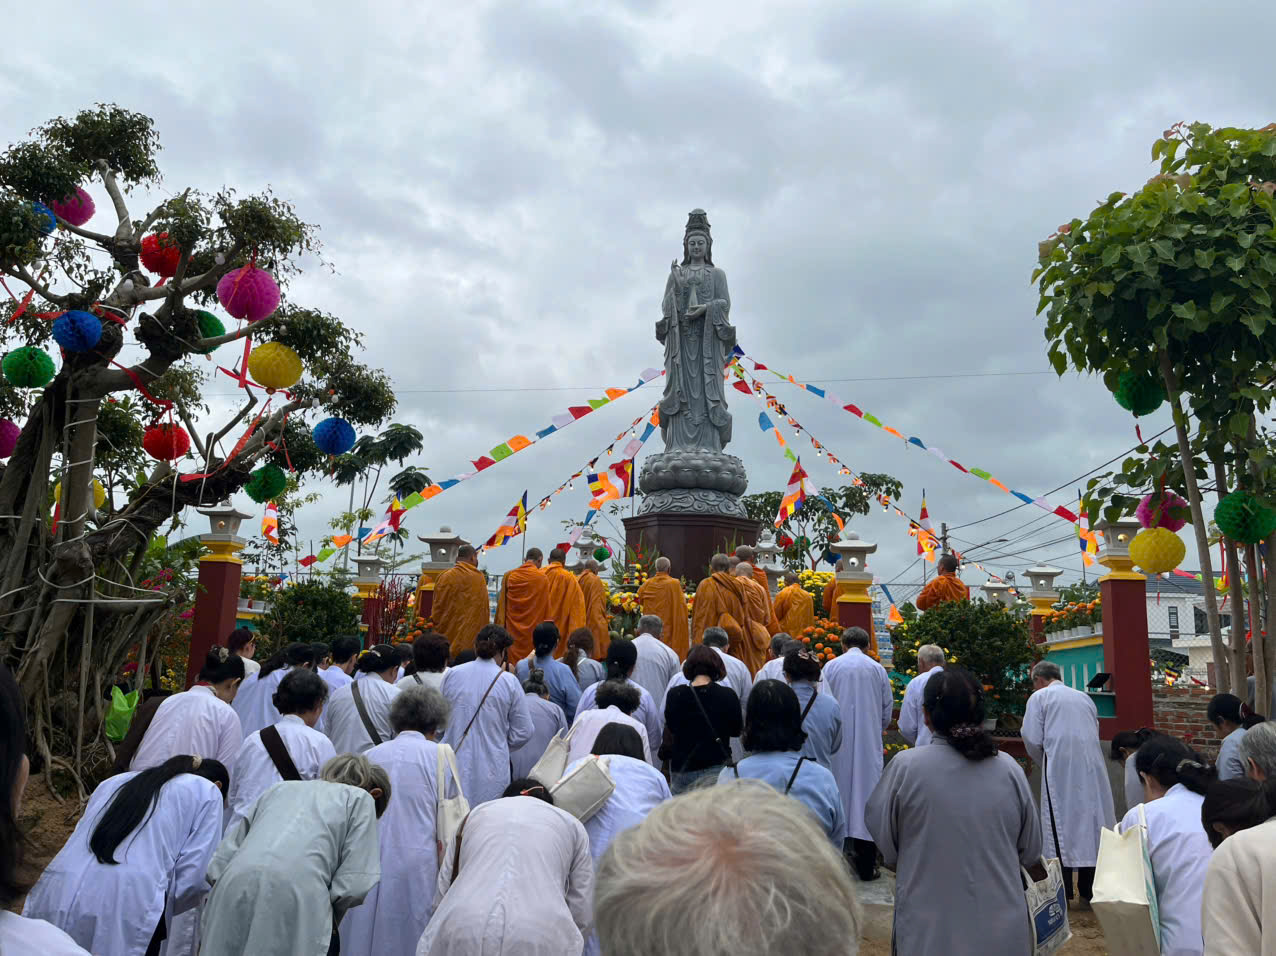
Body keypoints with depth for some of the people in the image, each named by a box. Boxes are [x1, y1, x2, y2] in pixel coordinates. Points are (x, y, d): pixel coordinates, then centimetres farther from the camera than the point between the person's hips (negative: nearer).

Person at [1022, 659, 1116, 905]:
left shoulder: (1039, 697, 2)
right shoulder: (1084, 697, 18)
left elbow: (1033, 740, -5)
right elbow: (1095, 733, 22)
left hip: (1060, 769, -5)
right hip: (1091, 768, 5)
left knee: (1060, 829, 3)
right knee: (1091, 824, 10)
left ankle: (1063, 893, 4)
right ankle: (1090, 892, 16)